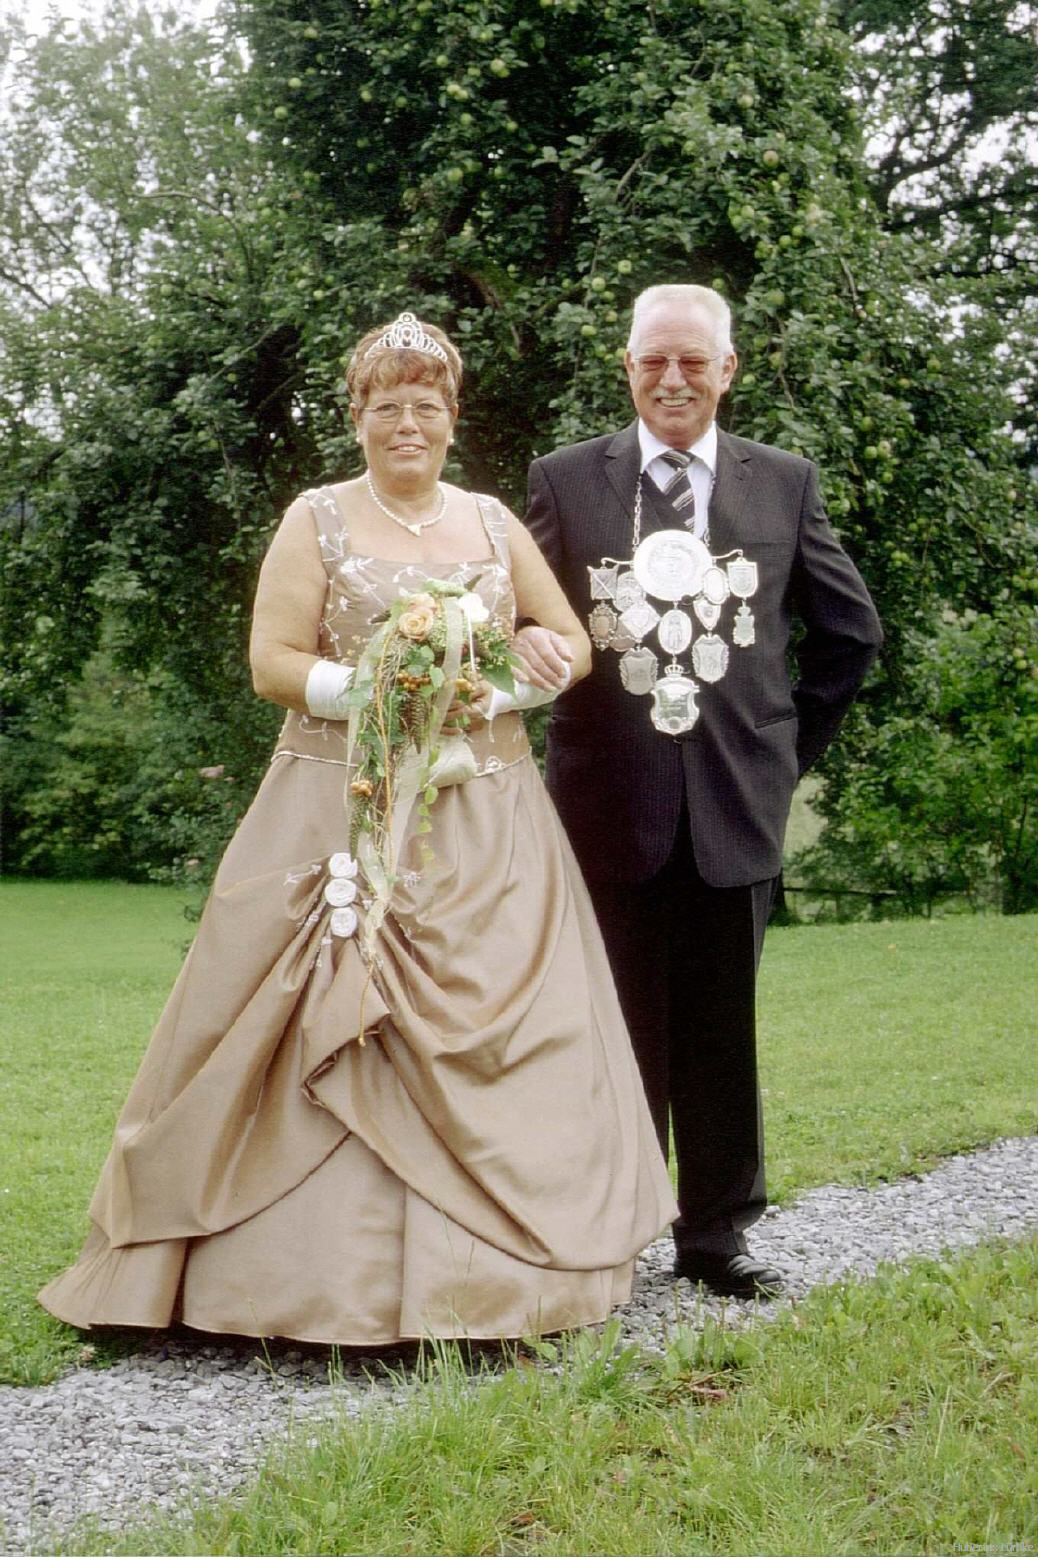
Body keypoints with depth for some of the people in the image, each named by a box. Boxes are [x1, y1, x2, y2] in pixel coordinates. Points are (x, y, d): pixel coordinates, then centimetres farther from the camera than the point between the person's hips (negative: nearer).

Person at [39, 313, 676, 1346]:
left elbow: (571, 641, 12)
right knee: (334, 1036, -7)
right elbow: (273, 662, -3)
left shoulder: (493, 522, 14)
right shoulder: (317, 520, 4)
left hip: (483, 823, 3)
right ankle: (333, 1271, 0)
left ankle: (476, 1268, 9)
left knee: (497, 1033, 0)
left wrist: (491, 687, -6)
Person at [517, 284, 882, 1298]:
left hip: (736, 798, 1)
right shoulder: (565, 480, 5)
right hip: (610, 797, -1)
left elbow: (851, 630, 14)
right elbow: (525, 610, 1)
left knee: (722, 1029, 8)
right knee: (617, 1027, 6)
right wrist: (525, 639, -22)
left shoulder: (784, 484, 8)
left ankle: (715, 1234, 20)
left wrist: (794, 743, 11)